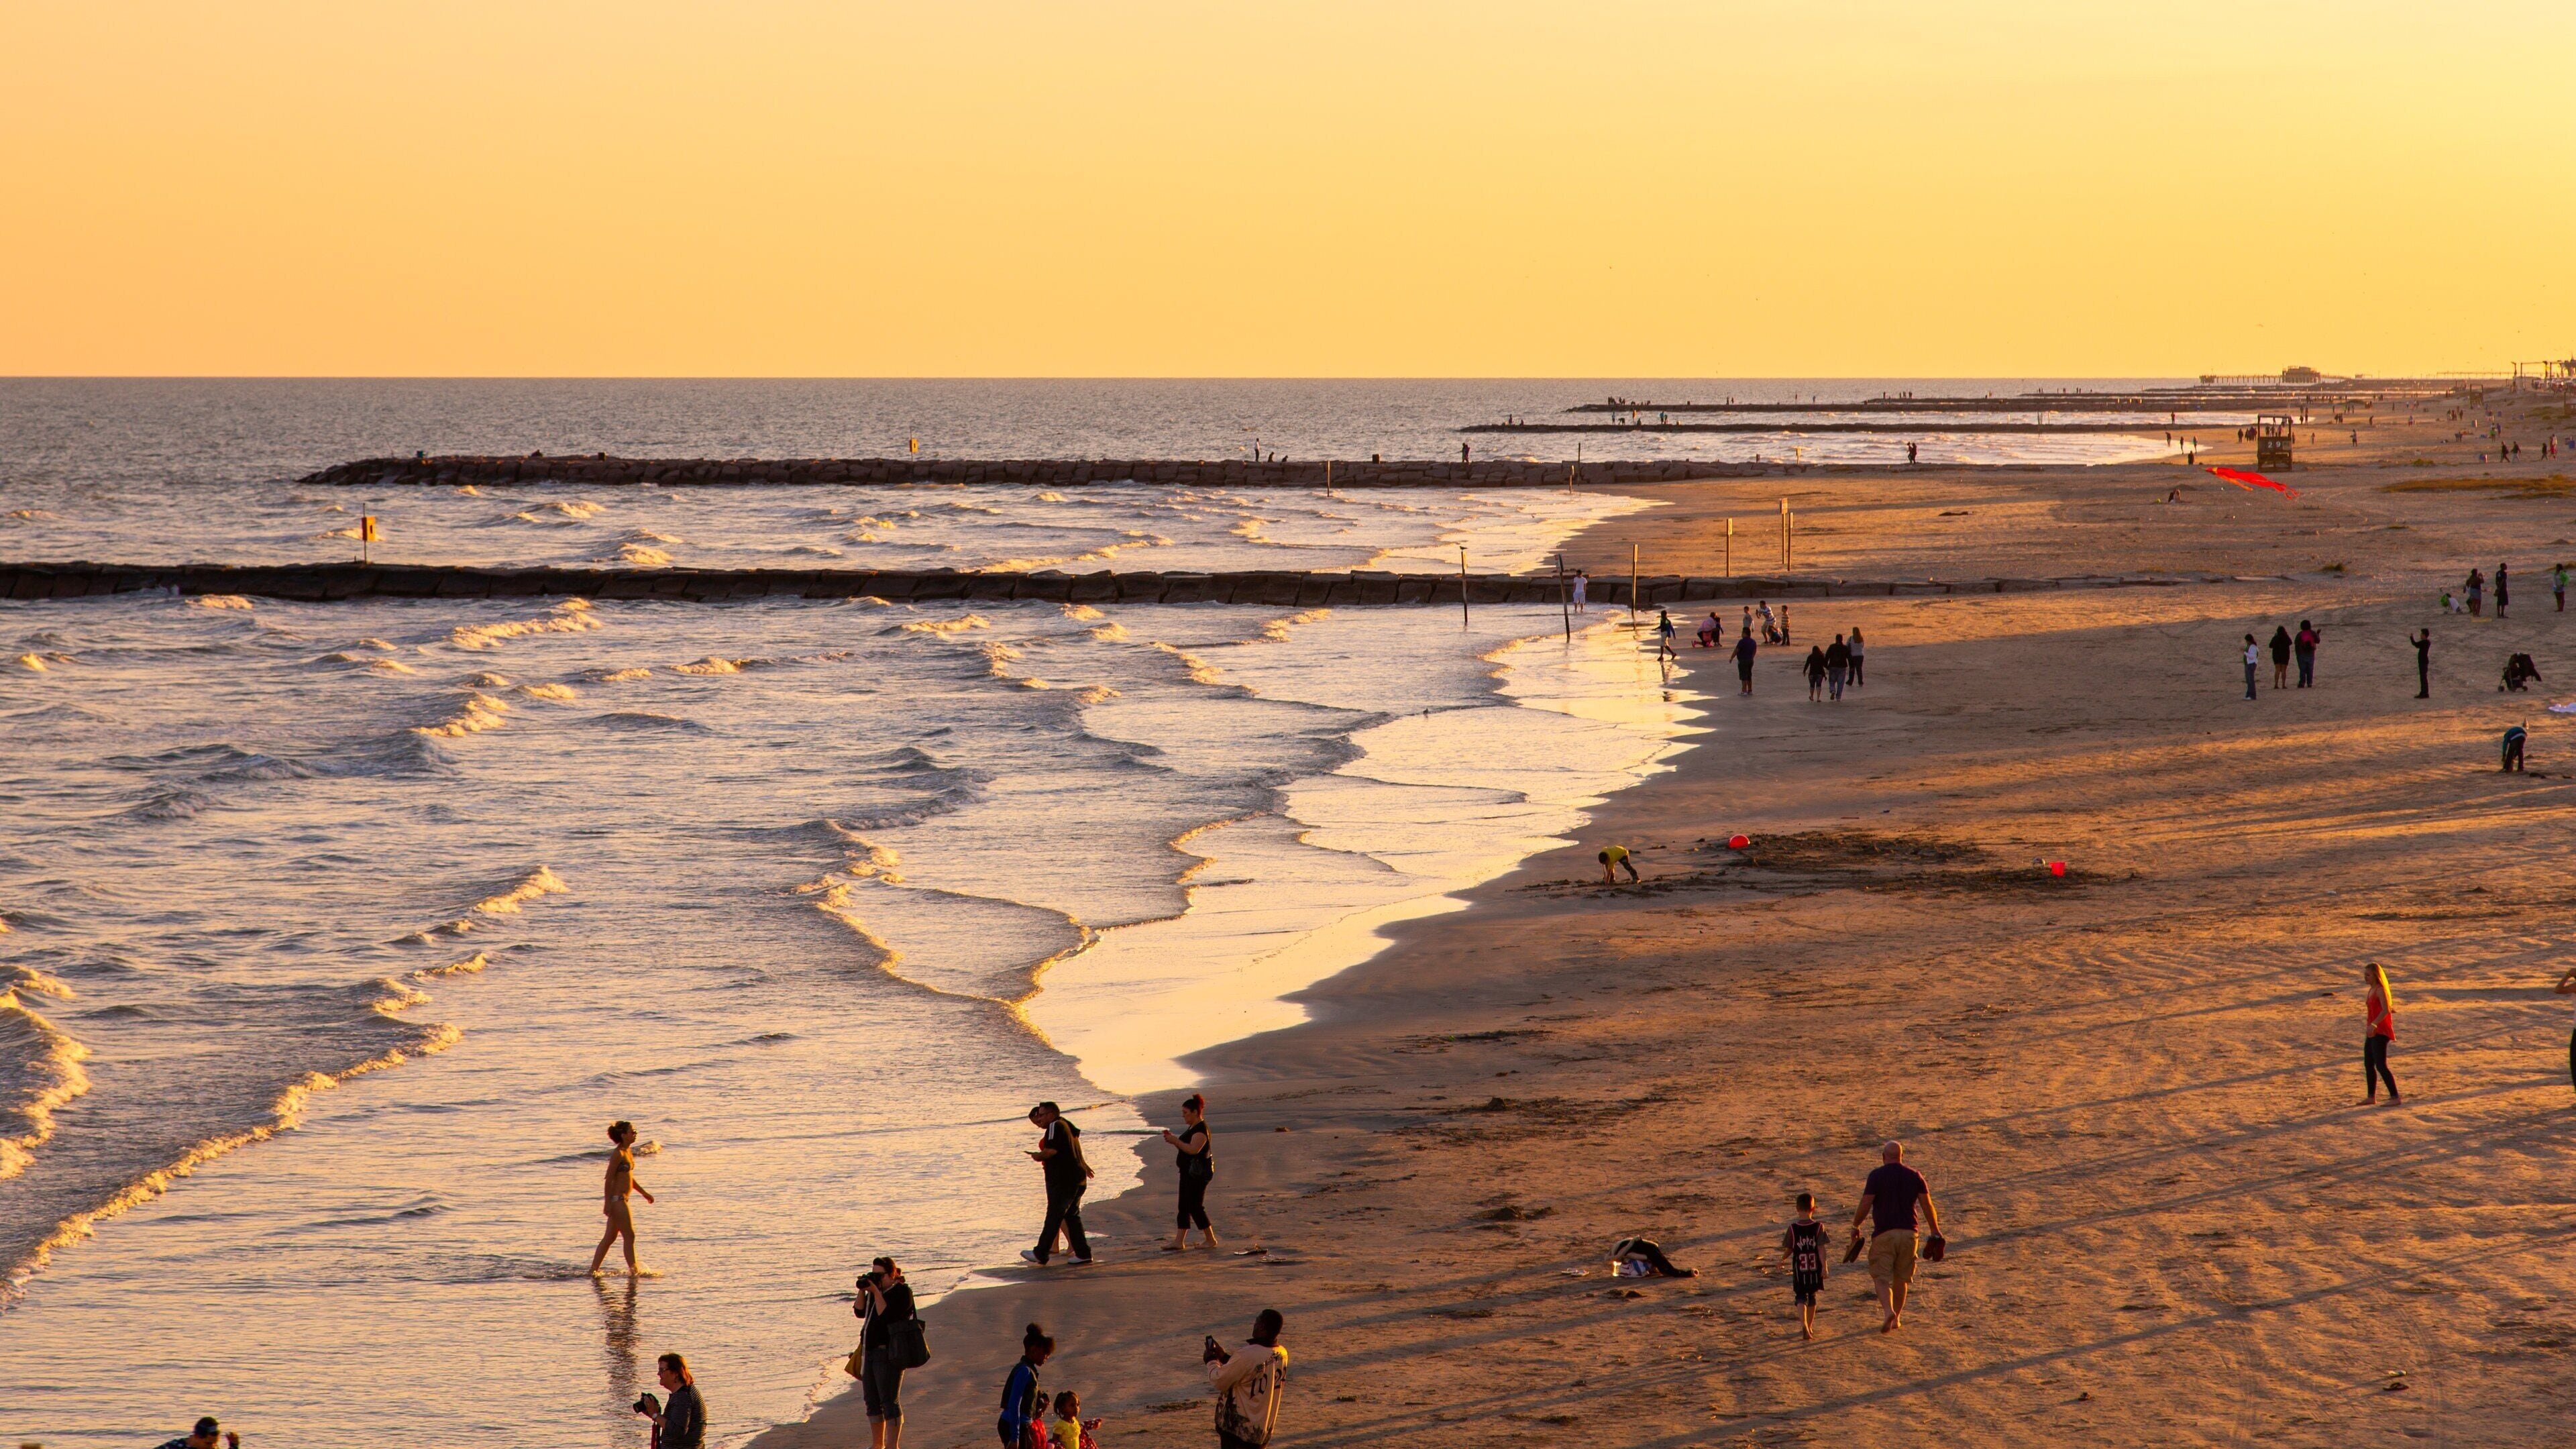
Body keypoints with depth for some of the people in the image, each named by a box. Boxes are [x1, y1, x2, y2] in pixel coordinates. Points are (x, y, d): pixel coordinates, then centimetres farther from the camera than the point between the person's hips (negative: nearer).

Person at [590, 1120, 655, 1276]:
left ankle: (594, 1270, 15)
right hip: (616, 1199, -9)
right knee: (629, 1236, -5)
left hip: (622, 1200, 9)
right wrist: (608, 1203, -20)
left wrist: (644, 1193, 26)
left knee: (610, 1237, 11)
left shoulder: (628, 1152, 13)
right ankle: (633, 1270, -1)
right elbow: (609, 1179, -17)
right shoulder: (618, 1154, -15)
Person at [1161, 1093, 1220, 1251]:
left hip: (1198, 1173, -11)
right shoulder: (1193, 1128, 16)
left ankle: (1211, 1240, 0)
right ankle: (1179, 1242, 7)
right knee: (1184, 1207, 8)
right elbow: (1185, 1147, 22)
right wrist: (1173, 1139, 5)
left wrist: (1175, 1141, -23)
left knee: (1195, 1207, -8)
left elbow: (1193, 1149, -30)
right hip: (1189, 1172, 11)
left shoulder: (1201, 1130, -17)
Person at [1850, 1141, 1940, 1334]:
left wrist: (1855, 1227, 4)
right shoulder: (1914, 1176, 5)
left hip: (1884, 1233, -3)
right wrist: (1935, 1231, 13)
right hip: (1908, 1232, 3)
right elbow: (1927, 1206, 3)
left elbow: (1865, 1204, -9)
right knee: (1901, 1278, 18)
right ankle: (1896, 1318, 24)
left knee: (1882, 1278, -2)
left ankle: (1889, 1311, -27)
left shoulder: (1877, 1175, -5)